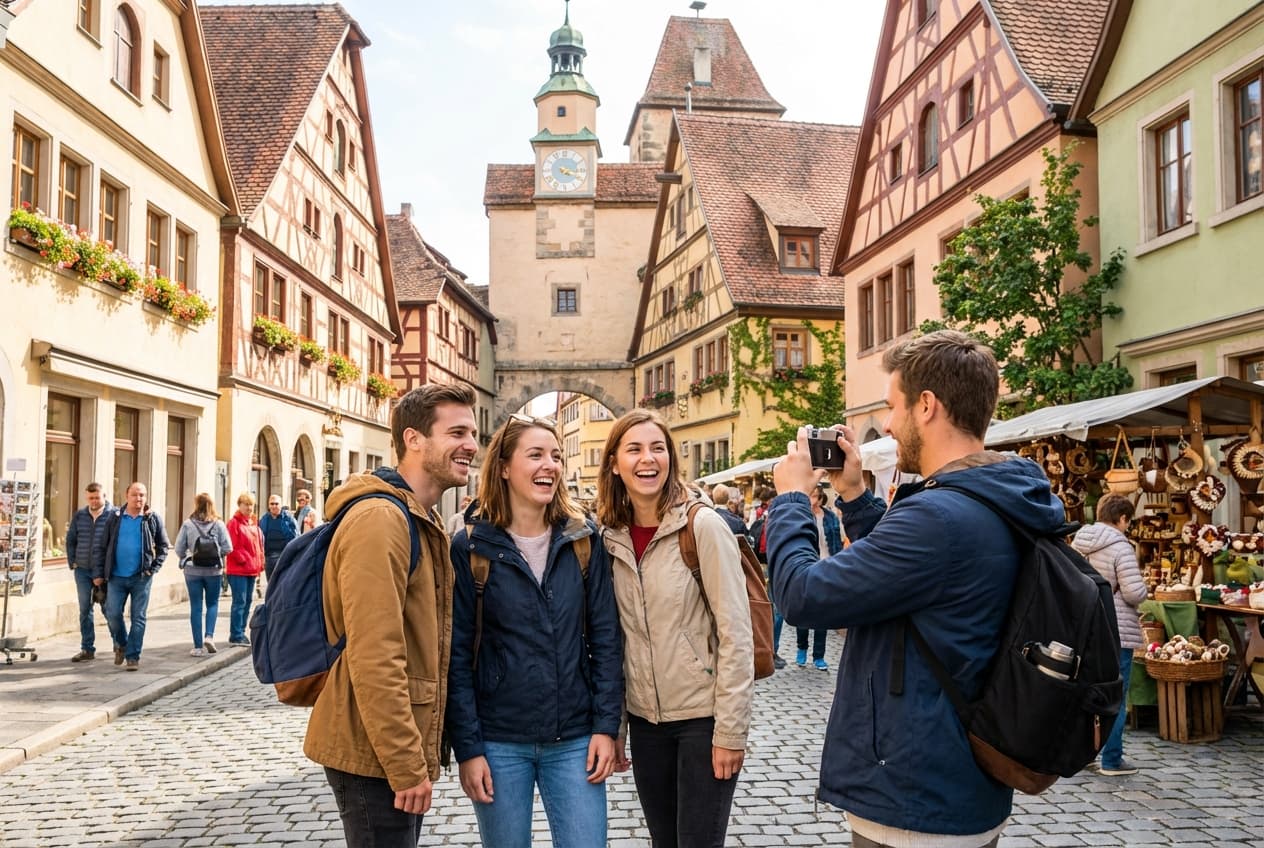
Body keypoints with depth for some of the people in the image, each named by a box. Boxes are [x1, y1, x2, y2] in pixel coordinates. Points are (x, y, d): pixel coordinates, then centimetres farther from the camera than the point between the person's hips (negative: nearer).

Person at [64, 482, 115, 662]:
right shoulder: (79, 515, 7)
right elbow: (70, 539, 16)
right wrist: (72, 562, 7)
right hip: (82, 570, 4)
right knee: (84, 609, 7)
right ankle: (87, 649, 14)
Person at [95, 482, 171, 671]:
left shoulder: (153, 519, 2)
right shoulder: (115, 518, 4)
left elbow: (163, 545, 9)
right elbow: (103, 547, 7)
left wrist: (154, 568, -2)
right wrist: (98, 573, 3)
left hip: (141, 577, -1)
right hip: (116, 577, 1)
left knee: (138, 618, 1)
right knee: (112, 614, -1)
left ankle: (133, 656, 8)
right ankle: (121, 645, 27)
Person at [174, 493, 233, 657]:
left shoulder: (188, 524, -5)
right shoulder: (218, 524, -5)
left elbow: (179, 549, -5)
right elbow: (227, 548, -6)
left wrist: (185, 558, 15)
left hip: (192, 570, 0)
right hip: (214, 570, 0)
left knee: (196, 607, 6)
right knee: (212, 603, 15)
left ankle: (198, 646, 7)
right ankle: (209, 635, -5)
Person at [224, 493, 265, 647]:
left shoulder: (254, 523, 16)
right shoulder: (234, 523, -8)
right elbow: (232, 547, -13)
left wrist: (260, 564, 9)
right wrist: (243, 560, -12)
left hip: (252, 569, 8)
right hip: (238, 570, -8)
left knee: (248, 601, 12)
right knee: (239, 602, -8)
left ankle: (241, 632, 20)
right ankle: (236, 636, -4)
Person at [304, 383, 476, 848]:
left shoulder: (423, 522, 13)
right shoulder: (379, 519, -19)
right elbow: (374, 659, -24)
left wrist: (417, 755, 17)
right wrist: (407, 765, -20)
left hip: (400, 755, 9)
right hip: (376, 756, -9)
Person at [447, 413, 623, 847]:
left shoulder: (583, 540, 2)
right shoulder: (470, 547, -5)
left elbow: (606, 638, 3)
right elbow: (457, 654, -5)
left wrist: (606, 725, -4)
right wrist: (467, 748, -8)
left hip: (575, 740, 2)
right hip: (499, 742, -2)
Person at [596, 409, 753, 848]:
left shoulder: (703, 526, -12)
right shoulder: (611, 538, 2)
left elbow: (735, 633, -14)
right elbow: (615, 638, 9)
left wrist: (730, 729, -16)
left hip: (703, 716, -5)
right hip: (645, 718, 5)